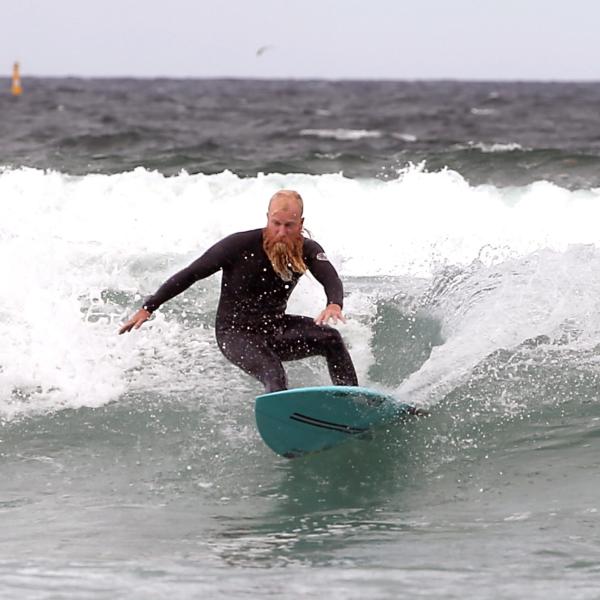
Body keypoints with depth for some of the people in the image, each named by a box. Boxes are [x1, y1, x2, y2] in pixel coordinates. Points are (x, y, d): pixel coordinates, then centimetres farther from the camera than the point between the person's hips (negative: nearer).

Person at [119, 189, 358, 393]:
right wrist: (148, 308, -14)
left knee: (330, 338, -19)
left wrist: (334, 304, -53)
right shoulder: (241, 245, -18)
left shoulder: (306, 250, -9)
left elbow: (331, 279, -27)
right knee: (273, 375, -31)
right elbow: (190, 274, -12)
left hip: (274, 328, 4)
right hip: (235, 333, -4)